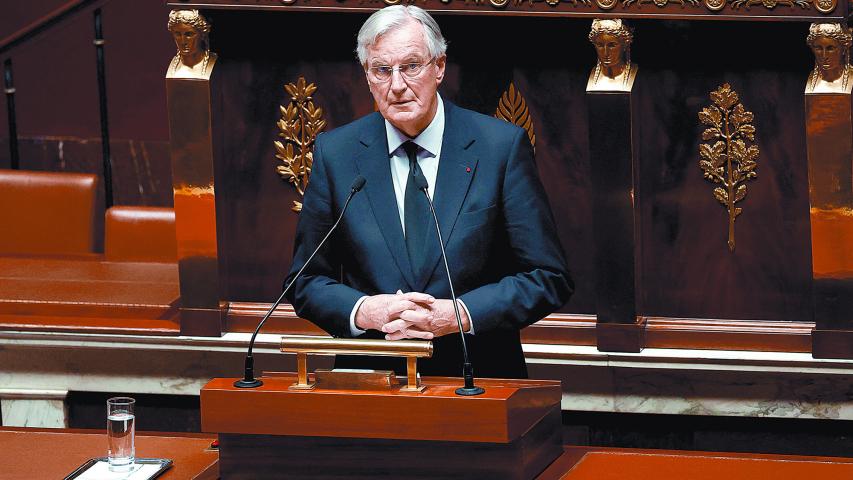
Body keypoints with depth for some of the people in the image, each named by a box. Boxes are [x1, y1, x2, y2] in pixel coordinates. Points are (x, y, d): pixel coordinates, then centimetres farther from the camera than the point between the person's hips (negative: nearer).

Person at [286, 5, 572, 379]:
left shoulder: (501, 147, 4)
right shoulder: (335, 153, 9)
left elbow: (549, 278, 5)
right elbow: (306, 282, 14)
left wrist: (460, 315, -9)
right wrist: (362, 311, -7)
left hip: (479, 380, -2)